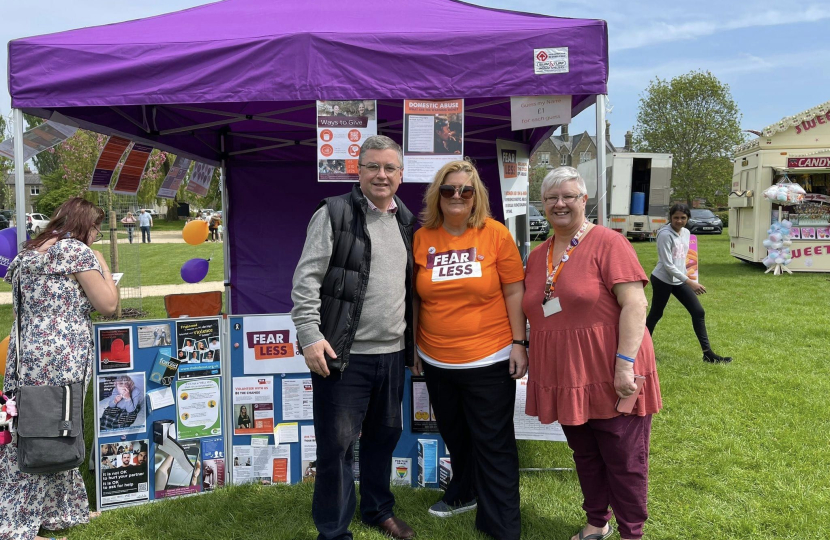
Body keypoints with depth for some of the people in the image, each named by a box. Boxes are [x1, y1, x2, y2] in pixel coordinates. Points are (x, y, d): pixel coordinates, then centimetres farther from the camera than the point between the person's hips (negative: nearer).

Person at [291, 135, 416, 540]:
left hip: (392, 353, 6)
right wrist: (310, 335, -20)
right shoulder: (334, 214, -7)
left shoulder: (405, 221, 12)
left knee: (384, 434, 19)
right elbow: (306, 279, -12)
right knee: (337, 444, 2)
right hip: (344, 354, -6)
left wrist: (412, 341, 18)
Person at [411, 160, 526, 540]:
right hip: (437, 361, 4)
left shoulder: (495, 233, -7)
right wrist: (413, 347, 10)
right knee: (455, 436, 22)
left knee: (494, 444, 5)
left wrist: (519, 344, -6)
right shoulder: (422, 238, 0)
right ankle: (464, 492, 46)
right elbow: (415, 298, 8)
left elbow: (514, 292, -4)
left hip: (489, 360, -3)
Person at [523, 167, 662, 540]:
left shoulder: (608, 243, -10)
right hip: (564, 377, 6)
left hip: (610, 376, -6)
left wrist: (625, 364, -21)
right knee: (584, 455, 19)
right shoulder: (537, 256, 10)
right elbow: (533, 311, 20)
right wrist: (527, 352, 15)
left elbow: (635, 305, -16)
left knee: (625, 460, 6)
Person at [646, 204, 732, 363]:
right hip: (662, 280, -8)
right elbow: (667, 264, -21)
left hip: (679, 281, 8)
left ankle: (708, 353, 6)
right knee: (656, 314, 3)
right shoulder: (665, 234, -18)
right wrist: (689, 281, -23)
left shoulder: (686, 233, 6)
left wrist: (688, 280, 18)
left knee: (698, 312, 2)